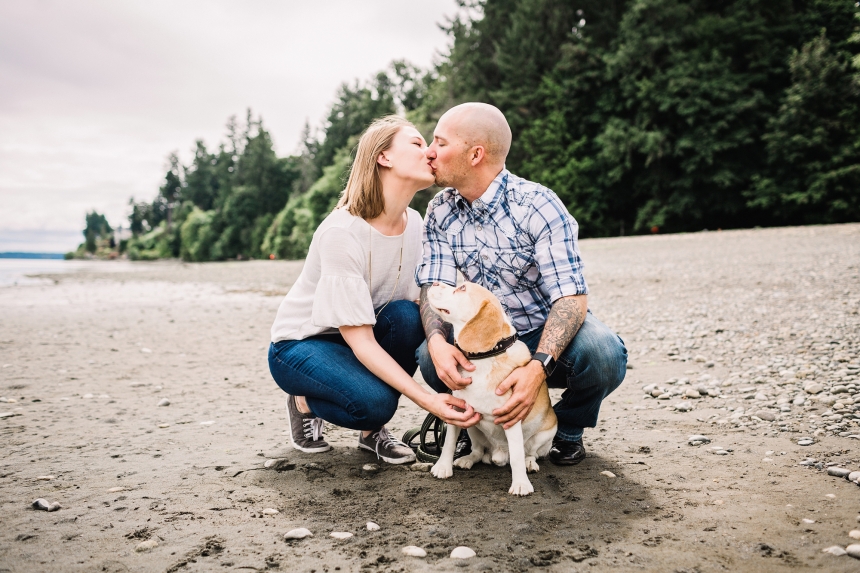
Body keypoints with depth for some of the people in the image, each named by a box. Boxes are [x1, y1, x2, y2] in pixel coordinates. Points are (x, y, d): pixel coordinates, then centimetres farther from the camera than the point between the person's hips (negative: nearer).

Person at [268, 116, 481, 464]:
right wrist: (427, 399, -38)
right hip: (301, 344, -6)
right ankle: (304, 403, 3)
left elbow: (422, 303, -9)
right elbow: (360, 340, -30)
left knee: (405, 315, -26)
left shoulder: (414, 223, -6)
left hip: (359, 337, 6)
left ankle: (372, 430, -4)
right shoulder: (341, 232, -29)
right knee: (375, 401, -32)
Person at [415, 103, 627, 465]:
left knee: (603, 355, -34)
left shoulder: (536, 205, -20)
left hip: (551, 333, -3)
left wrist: (538, 368, -42)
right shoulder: (440, 212, -4)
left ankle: (568, 426, 1)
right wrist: (438, 341, -35)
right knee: (431, 358, -26)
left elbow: (570, 297, -26)